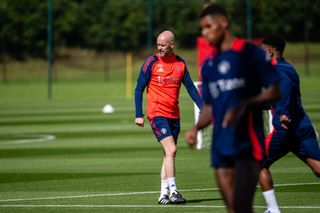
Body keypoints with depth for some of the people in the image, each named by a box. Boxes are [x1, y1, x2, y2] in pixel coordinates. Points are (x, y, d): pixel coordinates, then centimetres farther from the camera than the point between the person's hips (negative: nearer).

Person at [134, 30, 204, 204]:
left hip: (174, 115, 5)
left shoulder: (180, 64, 7)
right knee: (171, 150, -17)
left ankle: (164, 194, 11)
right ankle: (172, 191, -17)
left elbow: (191, 88, 13)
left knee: (168, 154, 6)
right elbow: (139, 89, -2)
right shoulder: (152, 62, -4)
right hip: (157, 113, -5)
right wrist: (139, 115, -7)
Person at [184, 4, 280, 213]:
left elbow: (274, 92, -5)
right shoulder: (209, 65, 16)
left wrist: (244, 105, -20)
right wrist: (196, 129, 1)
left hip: (247, 142, -6)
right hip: (220, 146, 6)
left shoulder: (251, 53, -3)